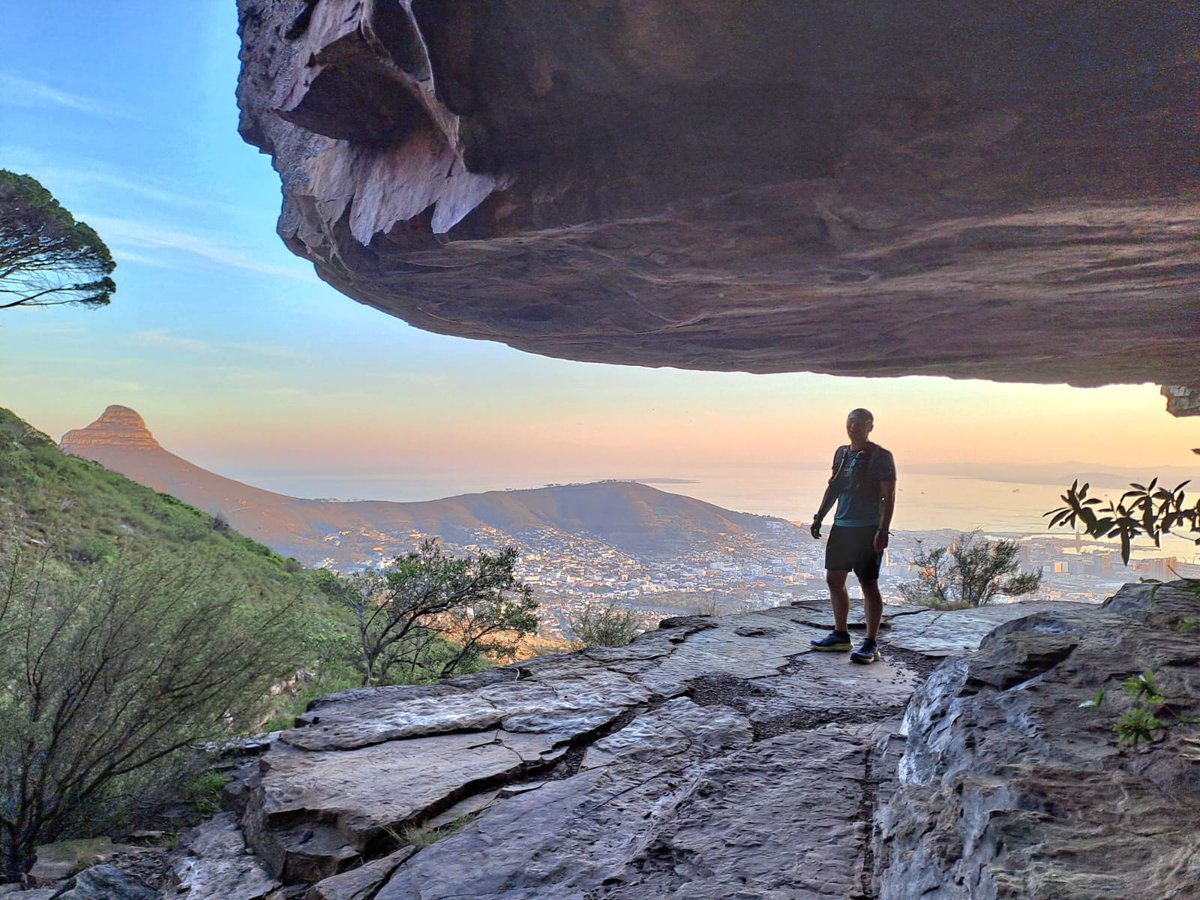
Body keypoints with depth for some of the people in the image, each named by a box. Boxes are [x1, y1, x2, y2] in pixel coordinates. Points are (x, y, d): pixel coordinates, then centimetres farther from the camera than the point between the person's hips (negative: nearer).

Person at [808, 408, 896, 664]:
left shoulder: (880, 457, -8)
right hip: (841, 527, 8)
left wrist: (882, 531, -19)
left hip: (867, 530, -8)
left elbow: (889, 497, -12)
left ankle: (871, 644, 2)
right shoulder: (841, 453, 12)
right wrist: (819, 516, 14)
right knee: (834, 579, 12)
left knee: (869, 584, -4)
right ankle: (840, 635, 25)